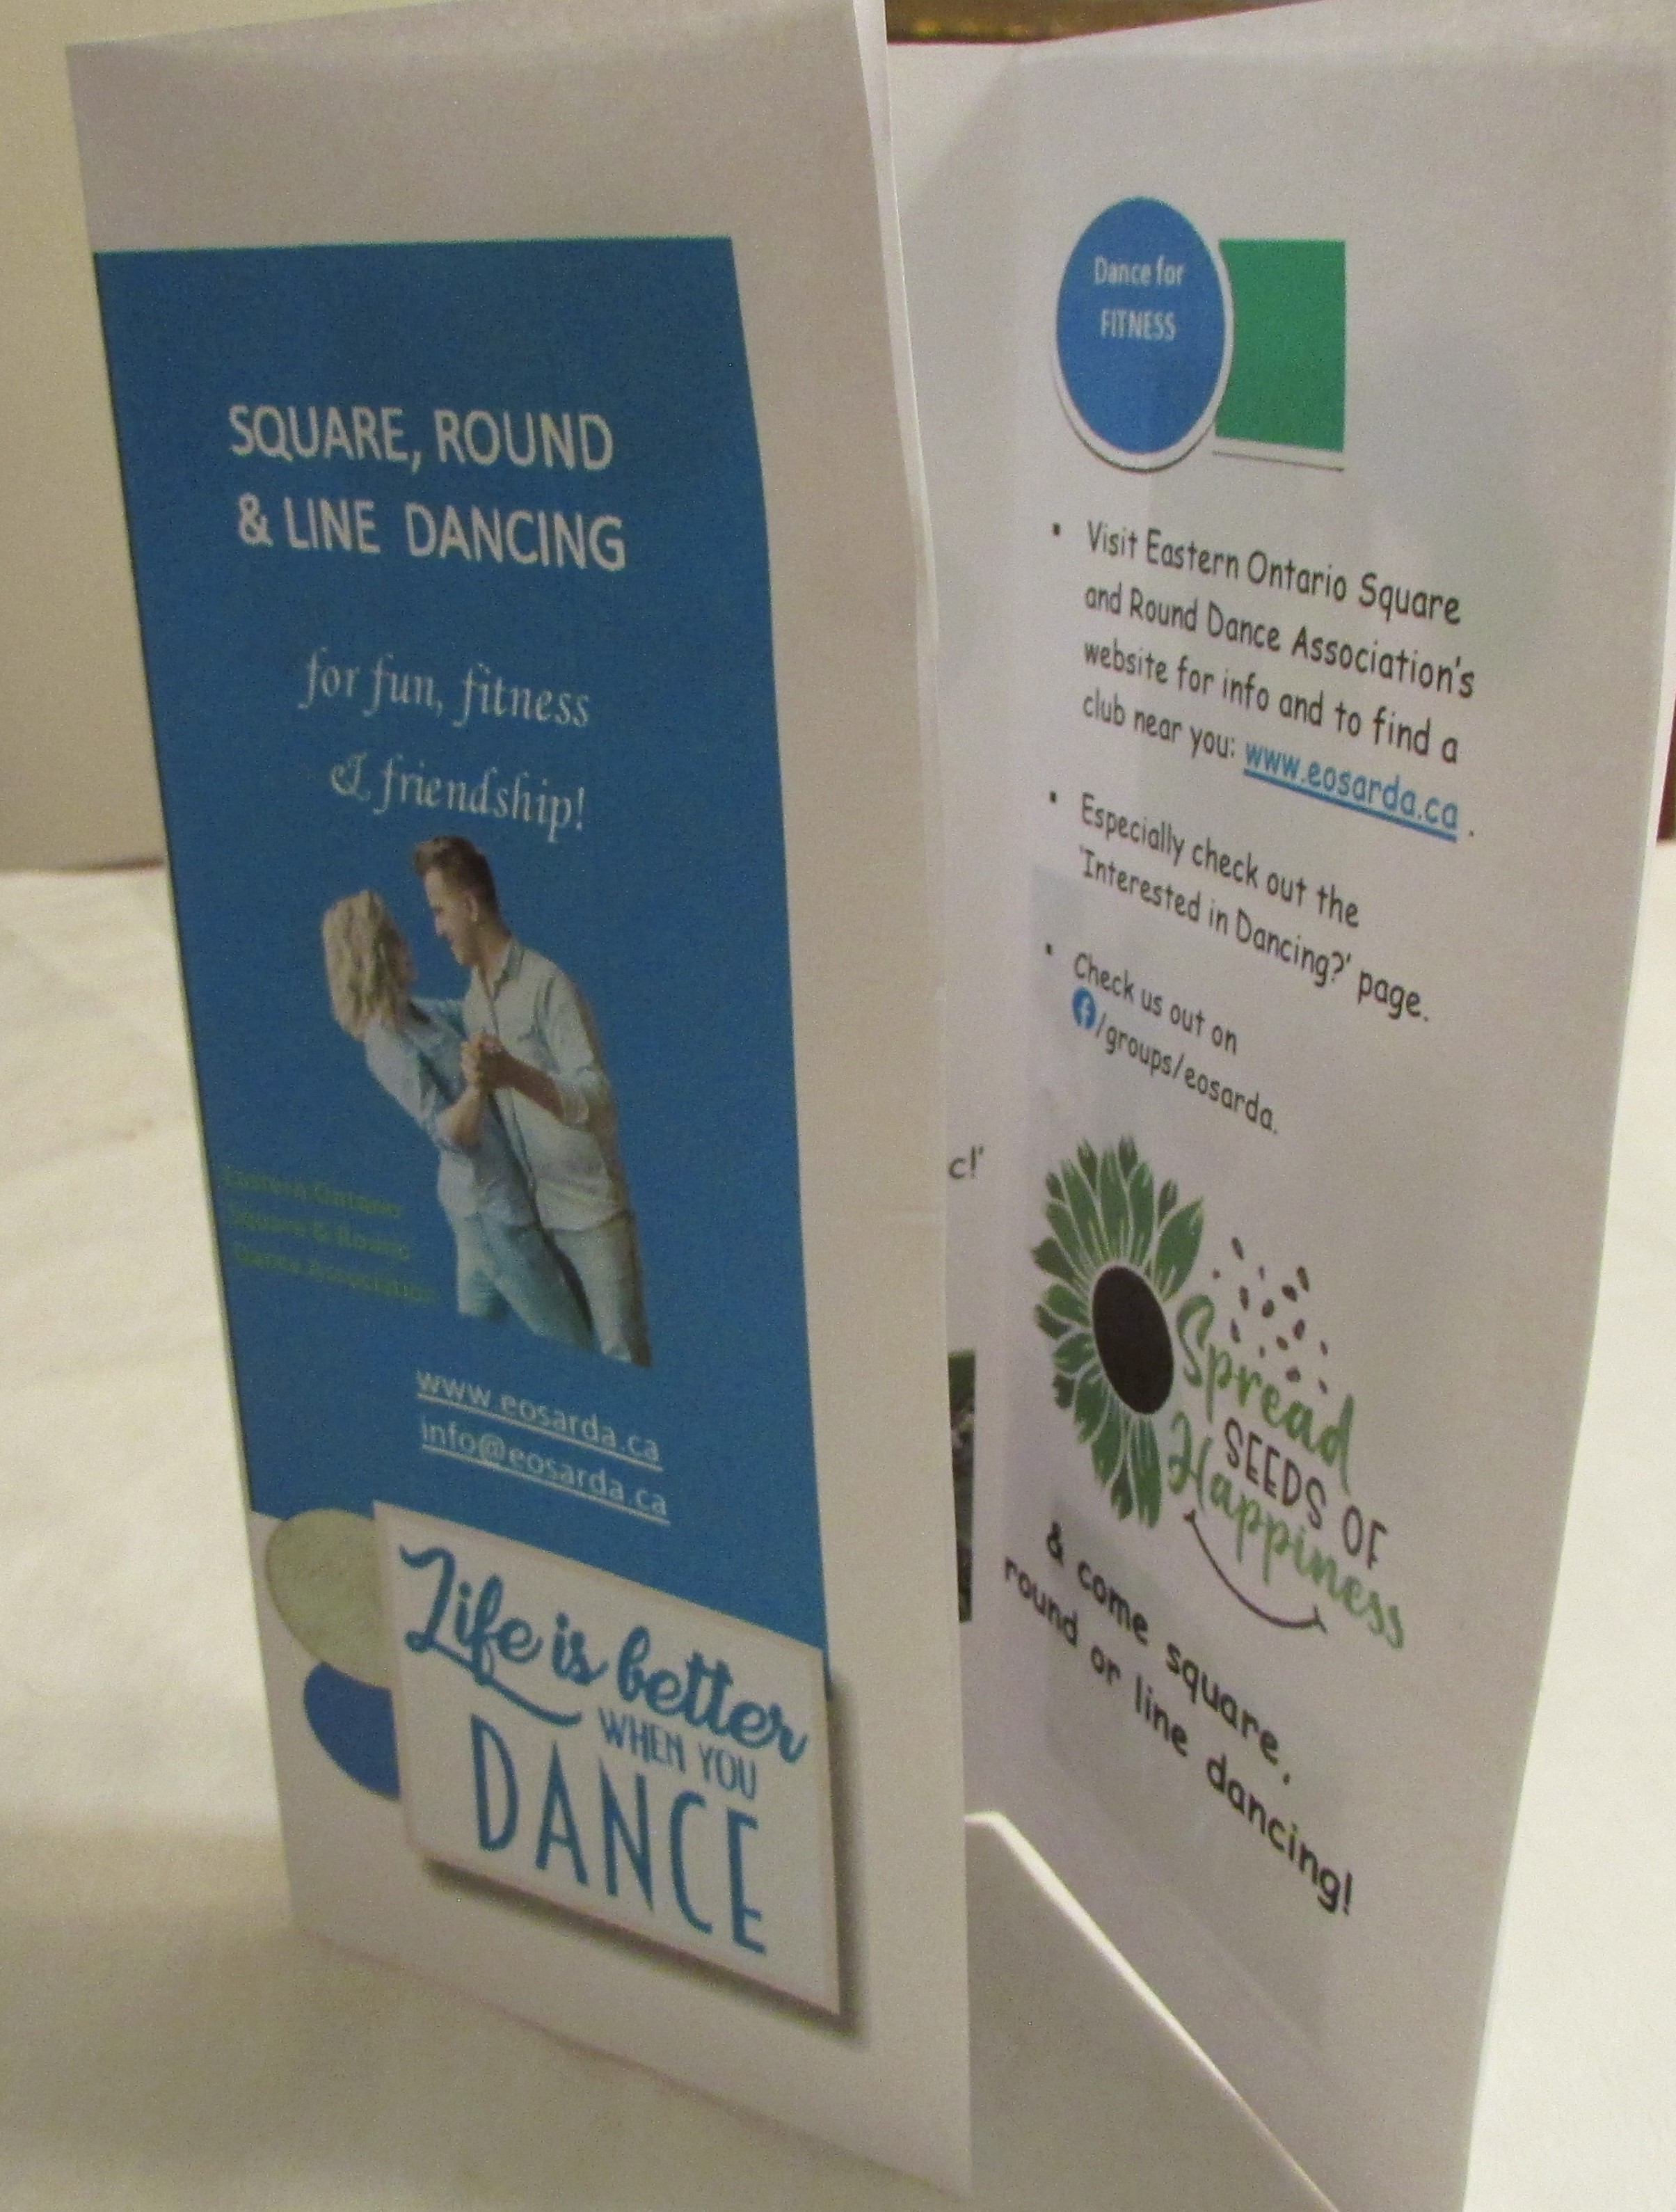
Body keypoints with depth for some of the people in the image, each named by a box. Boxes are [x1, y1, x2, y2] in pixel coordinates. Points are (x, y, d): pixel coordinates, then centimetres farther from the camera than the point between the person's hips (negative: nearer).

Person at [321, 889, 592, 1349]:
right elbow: (451, 1134, -26)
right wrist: (478, 1085, -43)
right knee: (569, 1345, -2)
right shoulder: (387, 1047, -20)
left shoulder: (425, 1011, 5)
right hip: (490, 1206, -9)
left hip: (489, 1198, 9)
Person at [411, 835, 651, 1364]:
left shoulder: (547, 984, -15)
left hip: (593, 1208, -7)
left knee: (623, 1358, -3)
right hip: (536, 1214, 7)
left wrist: (513, 1074, -34)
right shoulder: (473, 998, 10)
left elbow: (597, 1099, -23)